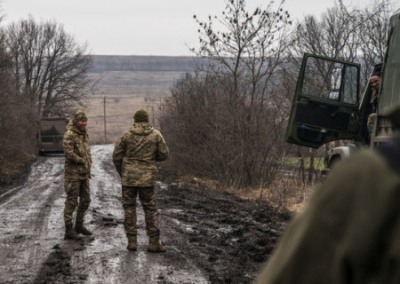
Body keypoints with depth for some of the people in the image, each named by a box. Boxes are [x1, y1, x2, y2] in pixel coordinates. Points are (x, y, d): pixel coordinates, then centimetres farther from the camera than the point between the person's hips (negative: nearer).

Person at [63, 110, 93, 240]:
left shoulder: (84, 134, 11)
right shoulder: (69, 135, -15)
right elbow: (69, 154, -23)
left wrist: (89, 165, 6)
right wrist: (83, 161, -11)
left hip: (84, 174, 8)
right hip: (73, 174, -8)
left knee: (85, 200, 13)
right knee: (72, 201, -3)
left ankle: (79, 226, 26)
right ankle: (69, 230, 3)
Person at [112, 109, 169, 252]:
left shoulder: (127, 135, -3)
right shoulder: (156, 134, -1)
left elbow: (116, 156, -1)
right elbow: (164, 154, 1)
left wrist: (121, 173, 15)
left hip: (129, 176, 0)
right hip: (147, 177, 0)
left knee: (129, 208, 10)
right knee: (150, 209, 8)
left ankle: (132, 241, 7)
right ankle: (154, 242, 4)